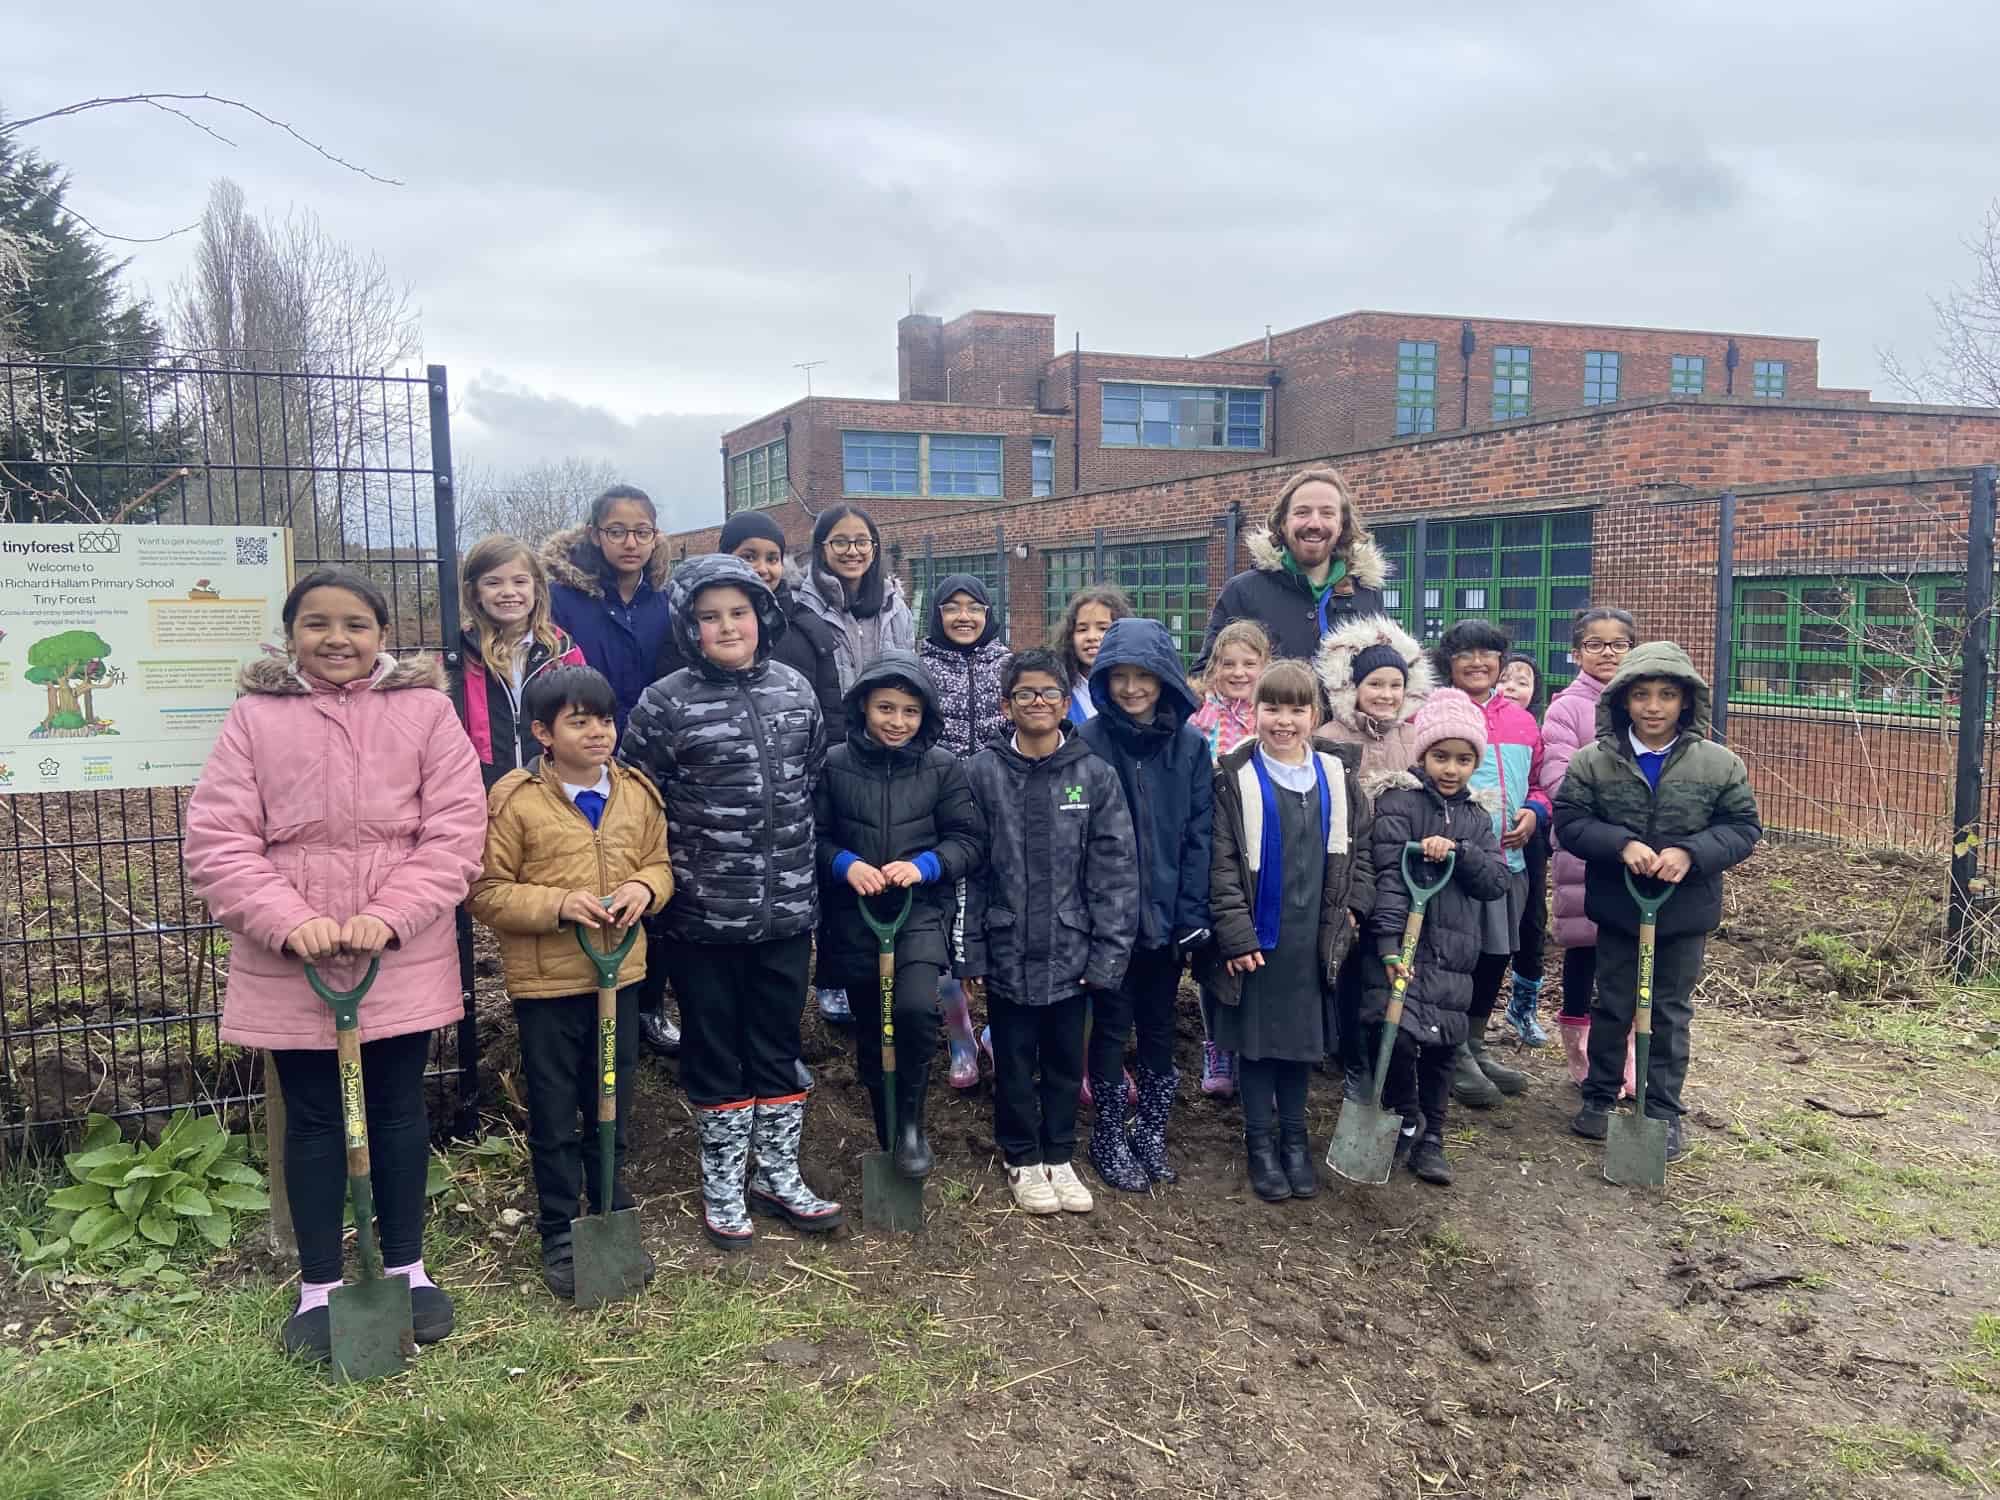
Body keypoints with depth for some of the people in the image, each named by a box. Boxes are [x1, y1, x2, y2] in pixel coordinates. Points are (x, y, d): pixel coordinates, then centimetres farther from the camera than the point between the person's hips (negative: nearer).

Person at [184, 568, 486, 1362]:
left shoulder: (425, 708, -3)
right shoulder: (255, 715, -2)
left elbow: (455, 831, -6)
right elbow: (216, 839, -5)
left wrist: (389, 917, -17)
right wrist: (289, 921, -18)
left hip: (404, 959, 0)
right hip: (289, 964, 0)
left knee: (399, 1108, 13)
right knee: (313, 1118, 12)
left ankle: (406, 1266, 31)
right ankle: (317, 1284, 28)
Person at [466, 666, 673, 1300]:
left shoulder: (638, 792, 2)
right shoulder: (514, 799, -12)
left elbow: (659, 864, 11)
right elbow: (486, 892, -10)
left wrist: (643, 888, -12)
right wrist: (558, 905, -23)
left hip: (619, 973, 4)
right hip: (545, 982, -4)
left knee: (613, 1109, 17)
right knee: (554, 1116, 9)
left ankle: (614, 1220, 33)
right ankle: (560, 1235, 25)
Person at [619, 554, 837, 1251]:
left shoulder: (795, 690, 4)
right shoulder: (664, 704, -9)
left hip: (786, 907, 4)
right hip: (703, 915, -3)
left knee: (778, 1045, 15)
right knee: (714, 1051, 10)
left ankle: (778, 1176, 30)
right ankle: (722, 1187, 26)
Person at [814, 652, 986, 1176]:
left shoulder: (945, 766, -1)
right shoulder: (835, 764, -2)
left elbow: (969, 839, 0)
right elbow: (814, 836, 3)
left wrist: (923, 866, -17)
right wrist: (846, 865, -17)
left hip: (922, 909, -2)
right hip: (854, 913, 2)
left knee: (915, 1008, -26)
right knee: (870, 1032, 12)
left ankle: (911, 1120, -2)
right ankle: (888, 1136, 33)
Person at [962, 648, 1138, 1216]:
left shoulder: (1095, 775, -3)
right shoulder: (983, 773, -4)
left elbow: (1116, 869, -3)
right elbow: (967, 868, -3)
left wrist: (1108, 952, -7)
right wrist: (971, 954, -4)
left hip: (1071, 951, 1)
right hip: (1008, 951, -1)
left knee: (1065, 1061, 15)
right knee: (1015, 1062, 13)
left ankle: (1059, 1157, 33)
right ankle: (1022, 1160, 31)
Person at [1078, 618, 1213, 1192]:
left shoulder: (1190, 746, 2)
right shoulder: (1088, 743, -7)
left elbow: (1199, 835, 0)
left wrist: (1192, 916, -6)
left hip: (1168, 916, 3)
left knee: (1159, 1027, 13)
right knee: (1113, 1026, 8)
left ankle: (1151, 1136, 29)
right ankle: (1110, 1141, 23)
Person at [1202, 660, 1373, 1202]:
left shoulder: (1336, 777, 5)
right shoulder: (1235, 778, -8)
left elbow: (1358, 849, 13)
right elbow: (1222, 862, -10)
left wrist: (1353, 908, 1)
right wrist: (1235, 933, -14)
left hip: (1312, 936, 3)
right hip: (1255, 936, -3)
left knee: (1301, 1035, 12)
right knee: (1255, 1038, 7)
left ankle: (1295, 1136, 29)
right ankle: (1259, 1141, 22)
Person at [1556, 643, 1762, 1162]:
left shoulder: (1720, 763, -7)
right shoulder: (1592, 761, -9)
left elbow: (1743, 827, -4)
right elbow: (1570, 821, -8)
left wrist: (1691, 853, -21)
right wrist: (1620, 844, -24)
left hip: (1686, 911, 0)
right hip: (1617, 907, 0)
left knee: (1672, 1012, 11)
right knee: (1612, 1006, 14)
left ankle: (1665, 1111, 23)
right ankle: (1599, 1096, 30)